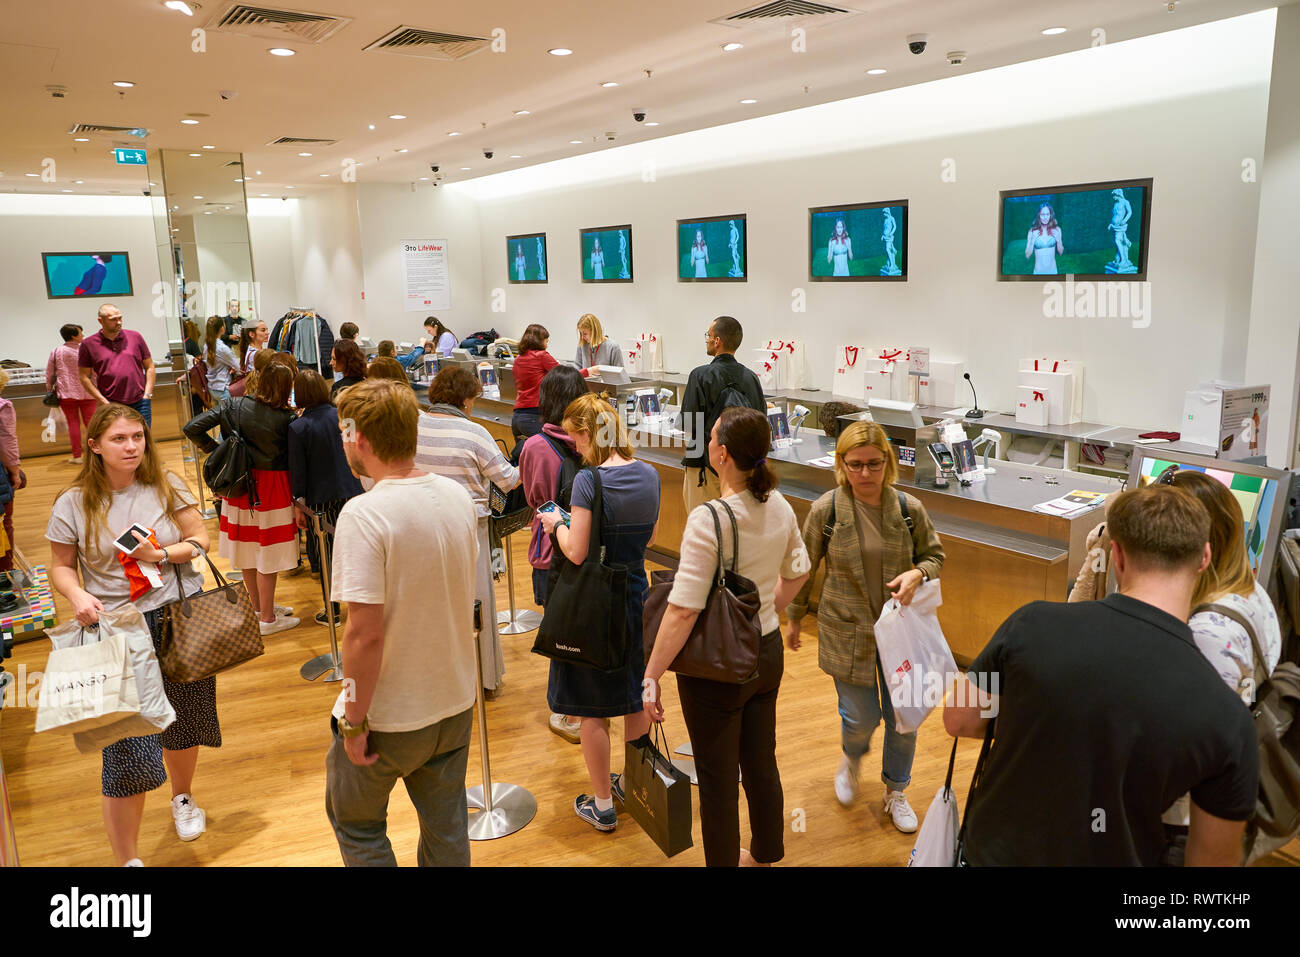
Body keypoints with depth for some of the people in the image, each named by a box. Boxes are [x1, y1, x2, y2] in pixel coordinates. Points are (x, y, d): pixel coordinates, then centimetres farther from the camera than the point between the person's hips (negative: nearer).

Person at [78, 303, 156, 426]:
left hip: (140, 403, 1)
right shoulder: (89, 344, 2)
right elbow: (85, 377, 3)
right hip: (111, 406, -1)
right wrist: (103, 401, -5)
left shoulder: (135, 337, 7)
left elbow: (149, 368, 11)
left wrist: (147, 395, 1)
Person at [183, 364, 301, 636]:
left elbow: (192, 428, -7)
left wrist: (215, 449, 2)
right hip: (272, 487, -5)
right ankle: (267, 618, 16)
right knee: (268, 551, 5)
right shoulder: (286, 419, -16)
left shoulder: (234, 405, -5)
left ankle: (259, 605, 36)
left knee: (247, 547, 19)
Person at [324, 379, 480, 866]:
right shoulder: (457, 496, -3)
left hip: (390, 716, -6)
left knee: (355, 824, 19)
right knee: (447, 827, 21)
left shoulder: (363, 515, -24)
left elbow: (365, 632, -25)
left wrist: (354, 722, -15)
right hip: (456, 702, 6)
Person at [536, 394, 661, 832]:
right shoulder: (649, 475, -1)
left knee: (592, 709, 9)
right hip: (637, 595, 6)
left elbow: (576, 553, -20)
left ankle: (602, 805, 21)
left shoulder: (589, 480, -20)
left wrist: (556, 524, -2)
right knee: (636, 698, 21)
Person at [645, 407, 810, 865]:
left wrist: (650, 677, -21)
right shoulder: (779, 506, -5)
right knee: (761, 763, 24)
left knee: (717, 780, 11)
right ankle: (766, 854, 44)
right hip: (767, 653, 7)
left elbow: (683, 610, -27)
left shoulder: (708, 519, -26)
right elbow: (797, 573, 11)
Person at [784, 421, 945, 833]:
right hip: (847, 632, -2)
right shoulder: (825, 510, -13)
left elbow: (934, 555, 6)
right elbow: (804, 568, 0)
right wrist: (794, 617, 9)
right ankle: (852, 758, 44)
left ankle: (895, 791, 38)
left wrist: (917, 573, -17)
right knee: (861, 717, 5)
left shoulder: (909, 509, -9)